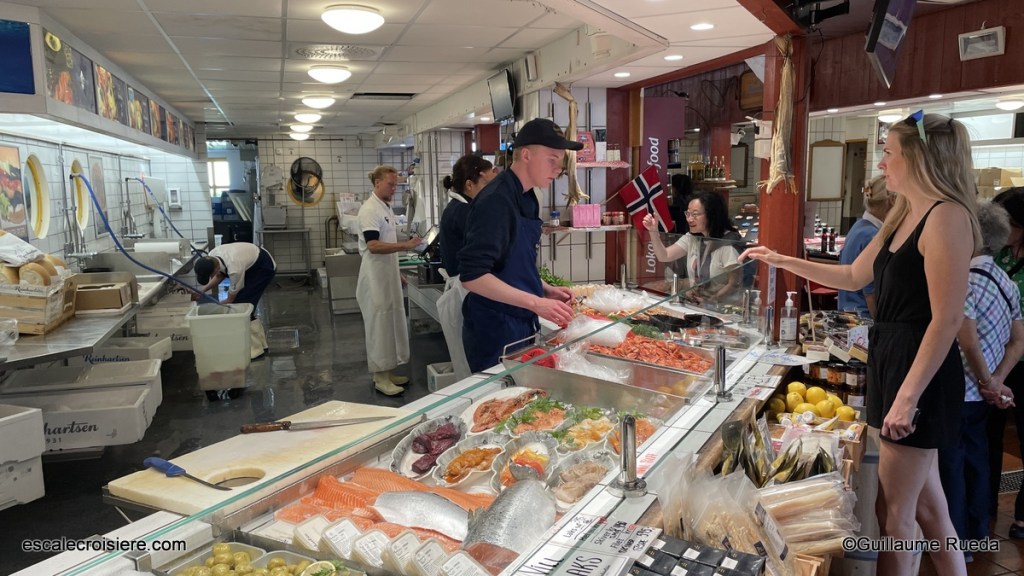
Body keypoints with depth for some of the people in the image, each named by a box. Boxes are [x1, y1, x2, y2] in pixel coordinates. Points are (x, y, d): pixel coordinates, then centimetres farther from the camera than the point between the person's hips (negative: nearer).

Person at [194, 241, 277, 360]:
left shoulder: (234, 269, -38)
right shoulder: (211, 257, -17)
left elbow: (230, 299, -22)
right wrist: (202, 291, -6)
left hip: (265, 267, -8)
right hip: (251, 264, 8)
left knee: (243, 303, -12)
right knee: (240, 302, 5)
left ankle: (256, 348, -4)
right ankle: (259, 343, 15)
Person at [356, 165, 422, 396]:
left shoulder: (386, 208, 14)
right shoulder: (370, 210, -15)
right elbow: (374, 246, -24)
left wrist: (397, 272, 20)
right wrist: (405, 245, -28)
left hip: (388, 275, 9)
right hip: (375, 278, -9)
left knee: (391, 323, 13)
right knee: (379, 324, -3)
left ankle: (387, 372, 23)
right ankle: (380, 377, 6)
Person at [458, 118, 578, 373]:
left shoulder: (526, 199, 9)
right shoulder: (496, 201, -20)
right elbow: (473, 275, -25)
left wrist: (546, 290, 6)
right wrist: (536, 303, -26)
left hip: (521, 323, 9)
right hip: (495, 330, -9)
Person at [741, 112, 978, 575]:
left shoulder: (946, 216, -16)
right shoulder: (904, 216, 14)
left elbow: (947, 319, -21)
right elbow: (855, 276, 24)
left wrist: (907, 396, -22)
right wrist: (784, 261, 21)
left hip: (922, 374, -9)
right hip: (891, 360, 9)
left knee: (893, 514, 1)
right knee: (926, 506, 18)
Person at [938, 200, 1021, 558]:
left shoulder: (965, 278, -20)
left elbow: (968, 341, -26)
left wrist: (988, 383, -12)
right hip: (980, 392, 8)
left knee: (950, 466, 4)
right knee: (975, 458, 19)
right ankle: (976, 531, 32)